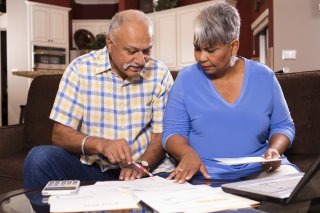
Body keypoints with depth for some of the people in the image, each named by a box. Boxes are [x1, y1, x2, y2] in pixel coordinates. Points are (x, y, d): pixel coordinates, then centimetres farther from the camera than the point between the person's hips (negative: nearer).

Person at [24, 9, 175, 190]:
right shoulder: (80, 70, -8)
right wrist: (101, 145, -29)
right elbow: (60, 135, -10)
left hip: (147, 167, 0)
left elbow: (161, 135, -3)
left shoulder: (160, 74, -4)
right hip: (90, 167, 1)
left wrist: (141, 165, -23)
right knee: (40, 158, -24)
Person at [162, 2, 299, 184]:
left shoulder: (264, 77, 5)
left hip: (261, 169, 2)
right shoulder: (186, 79, 1)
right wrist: (187, 153, -21)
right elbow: (173, 132, 1)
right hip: (205, 175, -2)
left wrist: (274, 150, -9)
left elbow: (283, 126, 13)